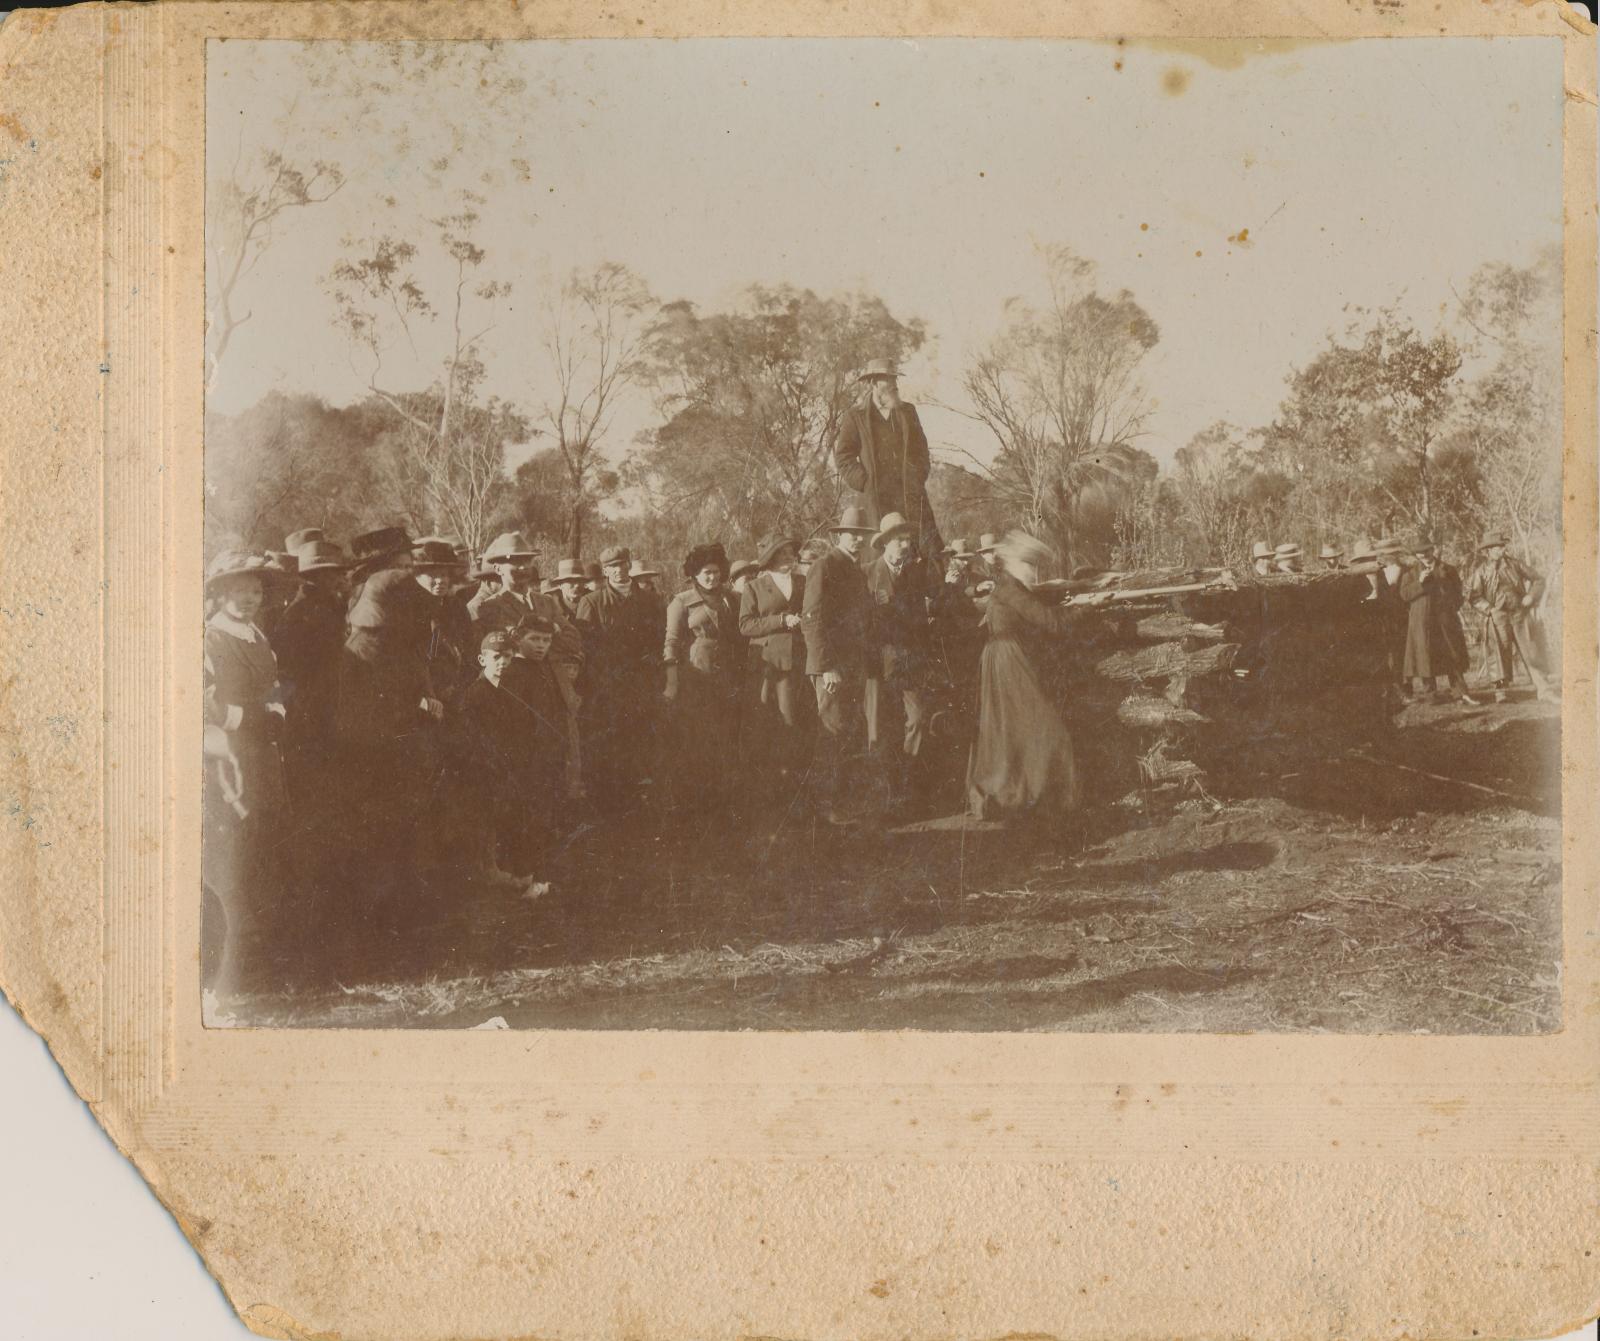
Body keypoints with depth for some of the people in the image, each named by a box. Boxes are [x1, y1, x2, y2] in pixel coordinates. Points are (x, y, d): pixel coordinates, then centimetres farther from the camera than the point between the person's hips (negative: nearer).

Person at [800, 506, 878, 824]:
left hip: (855, 667, 8)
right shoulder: (824, 568, -9)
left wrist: (867, 663, 16)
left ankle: (843, 801, 17)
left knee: (853, 736, 9)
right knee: (835, 735, -6)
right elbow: (812, 620, -16)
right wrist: (827, 668, -21)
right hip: (832, 668, -8)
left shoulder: (857, 571, 18)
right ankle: (830, 806, 0)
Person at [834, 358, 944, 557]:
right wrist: (866, 483, -7)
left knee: (930, 549, -9)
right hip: (879, 499, -3)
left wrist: (919, 478, 7)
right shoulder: (855, 416, 5)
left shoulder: (908, 412, 17)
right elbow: (843, 457, 2)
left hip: (912, 494, 3)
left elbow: (921, 449, 22)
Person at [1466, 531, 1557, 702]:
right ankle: (1500, 690, 12)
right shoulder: (1482, 571, 1)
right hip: (1497, 618, -2)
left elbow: (1538, 580, 13)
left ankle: (1544, 691, -1)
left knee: (1530, 651, -1)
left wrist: (1531, 595, -3)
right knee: (1500, 653, 1)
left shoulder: (1515, 564, 7)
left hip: (1520, 615, 2)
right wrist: (1489, 609, -10)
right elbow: (1473, 595, -1)